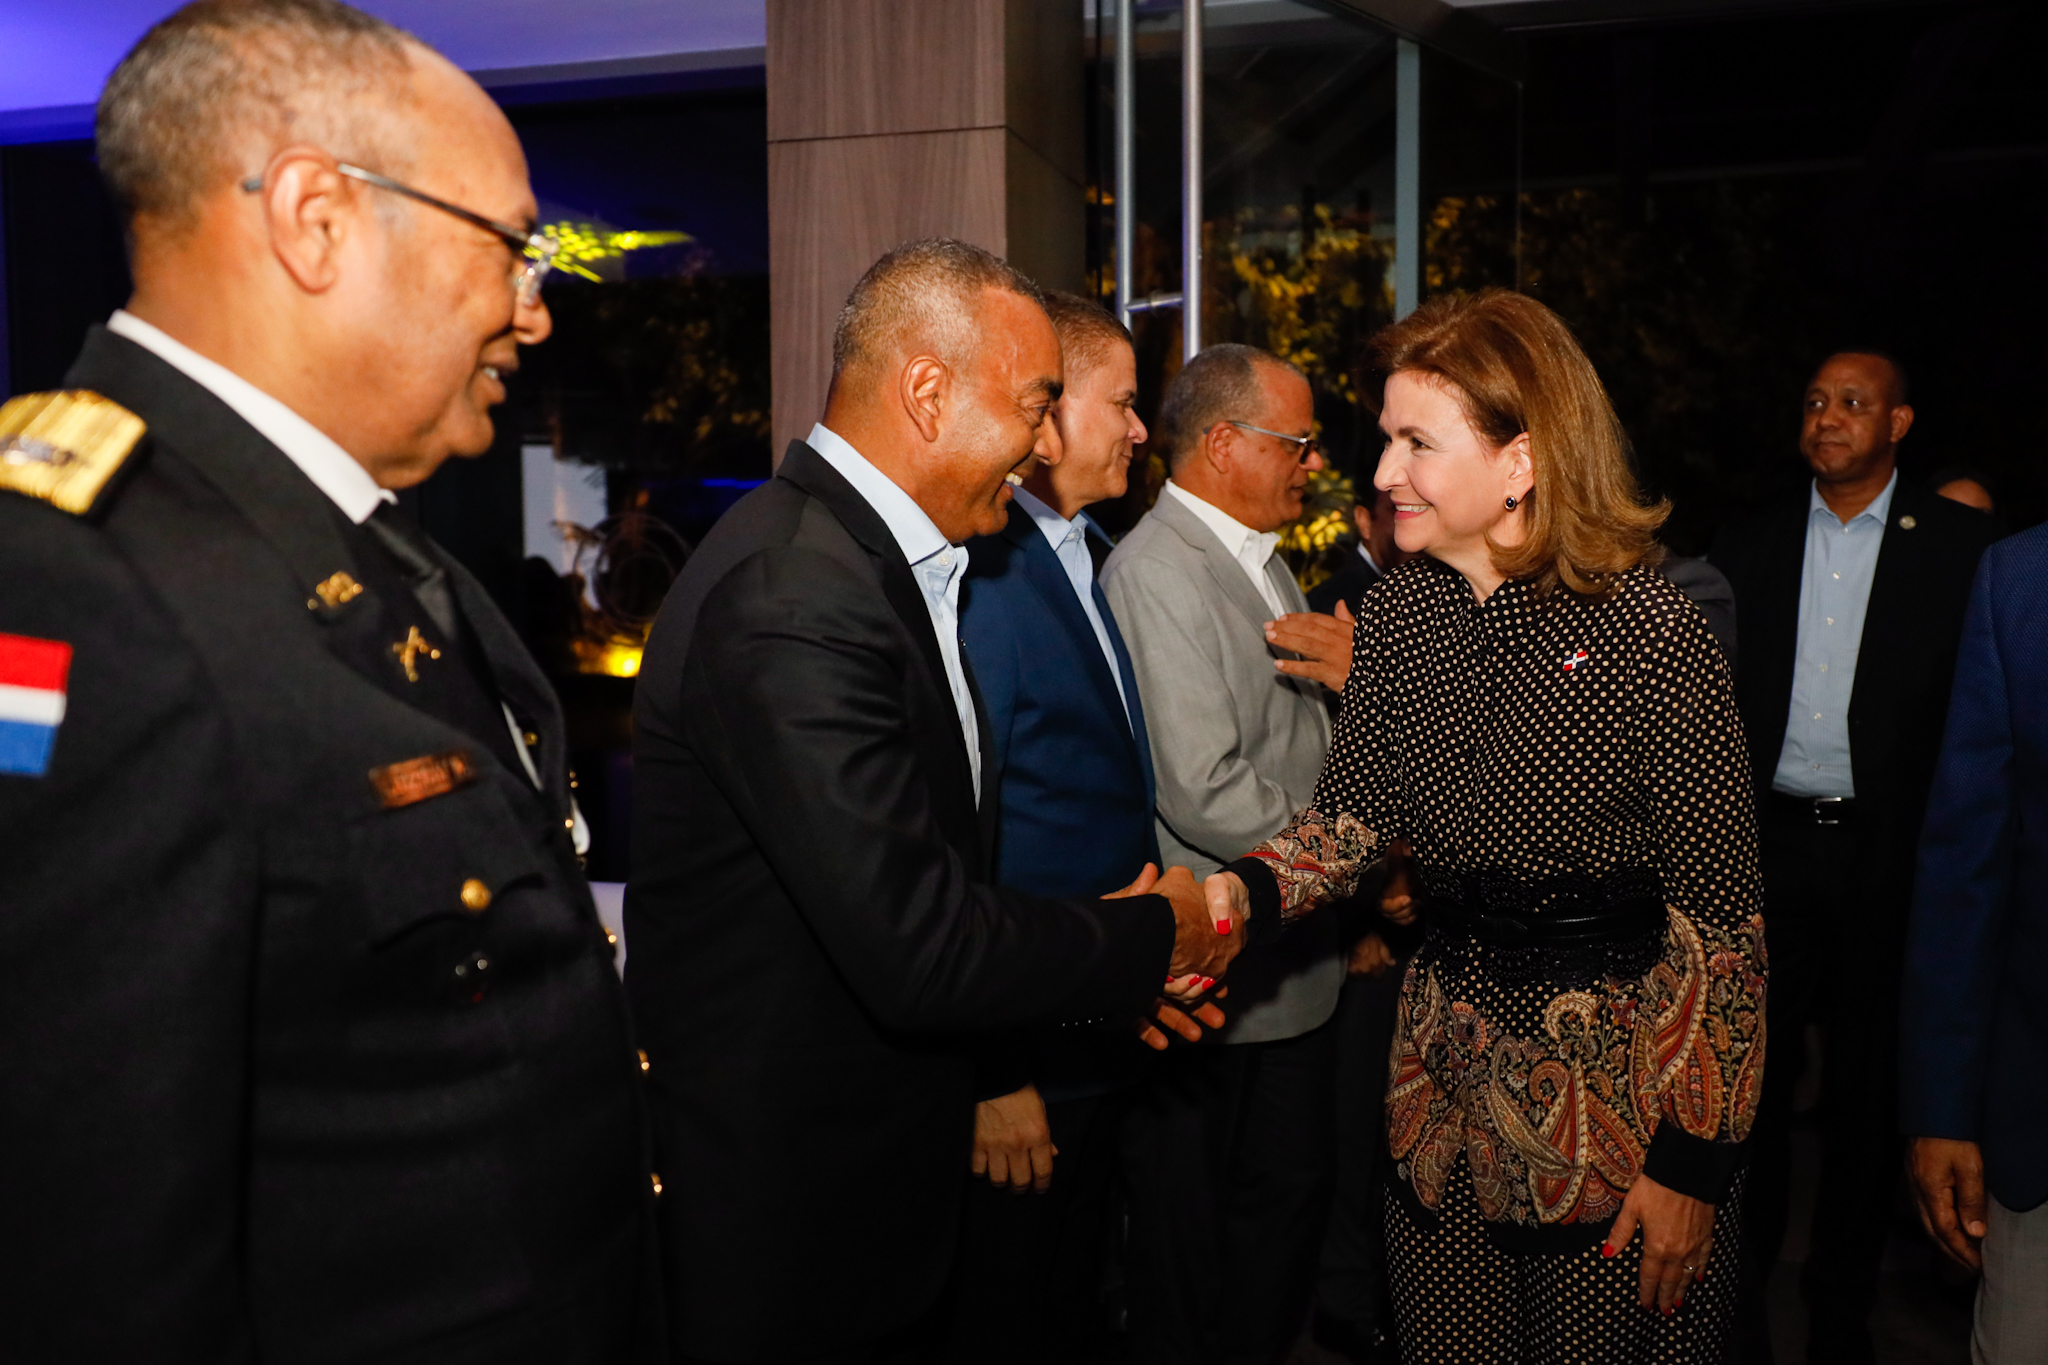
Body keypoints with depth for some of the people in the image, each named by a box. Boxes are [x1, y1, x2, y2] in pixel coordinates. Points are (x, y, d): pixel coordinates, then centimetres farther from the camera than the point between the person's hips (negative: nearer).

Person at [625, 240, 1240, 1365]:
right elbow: (921, 948, -28)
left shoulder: (870, 557, 8)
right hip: (786, 1217, -9)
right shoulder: (793, 597, -26)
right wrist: (1154, 938, -13)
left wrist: (1109, 965, 3)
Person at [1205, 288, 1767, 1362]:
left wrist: (1696, 1163, -14)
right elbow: (1348, 814, 2)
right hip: (1448, 1068, 5)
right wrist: (1235, 895, -19)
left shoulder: (1651, 636, -19)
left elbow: (1723, 918, -15)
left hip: (1620, 1089, -5)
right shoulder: (1401, 611, -1)